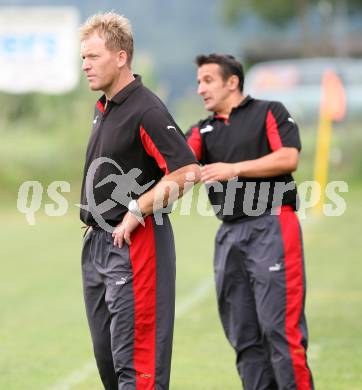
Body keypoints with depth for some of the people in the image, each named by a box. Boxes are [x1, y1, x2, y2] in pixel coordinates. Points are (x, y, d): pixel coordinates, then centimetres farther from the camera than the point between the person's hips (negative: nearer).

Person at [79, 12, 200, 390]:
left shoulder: (146, 110, -16)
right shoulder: (102, 107, 13)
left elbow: (187, 171, -23)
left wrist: (137, 211, -20)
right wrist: (93, 219, 15)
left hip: (134, 245, -10)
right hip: (97, 242, 10)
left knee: (134, 358, -10)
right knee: (105, 355, 14)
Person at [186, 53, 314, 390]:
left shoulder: (269, 113, 7)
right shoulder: (203, 131, 19)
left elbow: (288, 158, -8)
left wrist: (235, 169, -11)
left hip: (271, 227, -6)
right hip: (229, 235, 6)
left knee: (280, 327, -11)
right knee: (243, 335, 4)